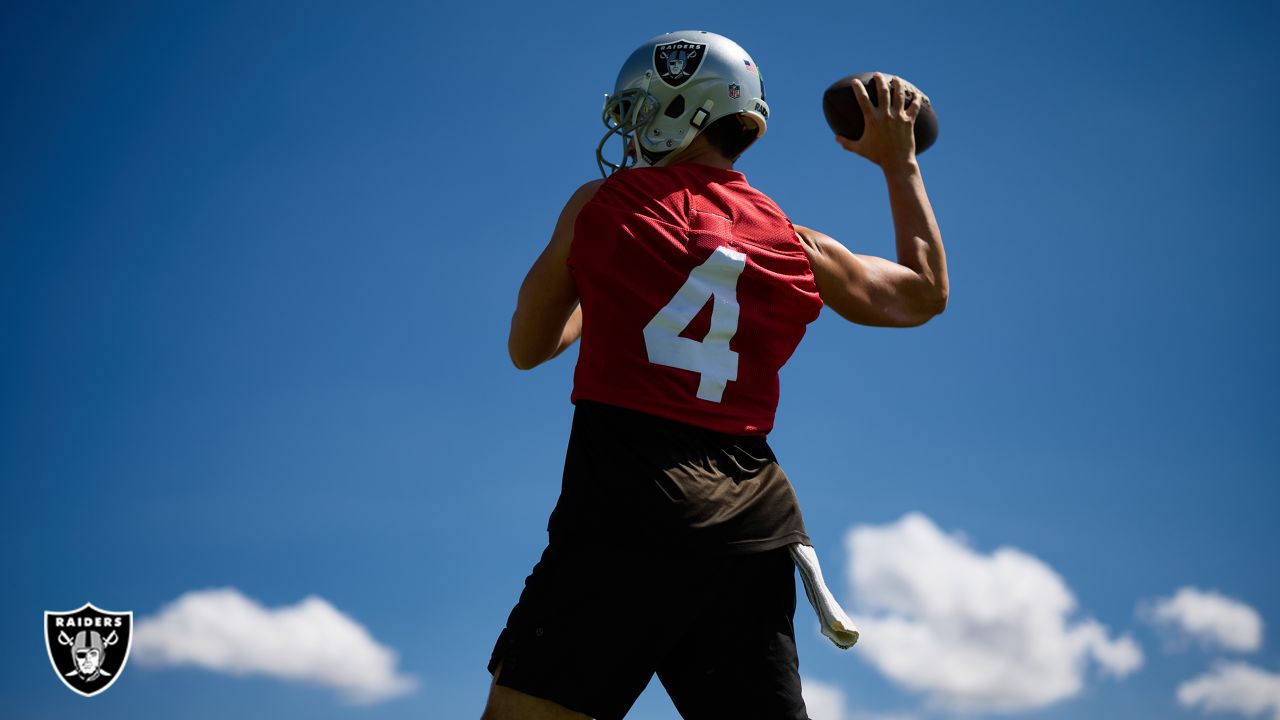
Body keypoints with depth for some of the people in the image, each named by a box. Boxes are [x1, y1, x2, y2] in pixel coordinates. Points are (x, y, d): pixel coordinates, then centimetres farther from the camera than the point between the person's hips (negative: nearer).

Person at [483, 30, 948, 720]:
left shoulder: (601, 203, 7)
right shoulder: (798, 247, 15)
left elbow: (526, 348, 18)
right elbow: (926, 293, 32)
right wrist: (899, 163, 42)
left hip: (628, 490, -4)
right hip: (752, 520, 4)